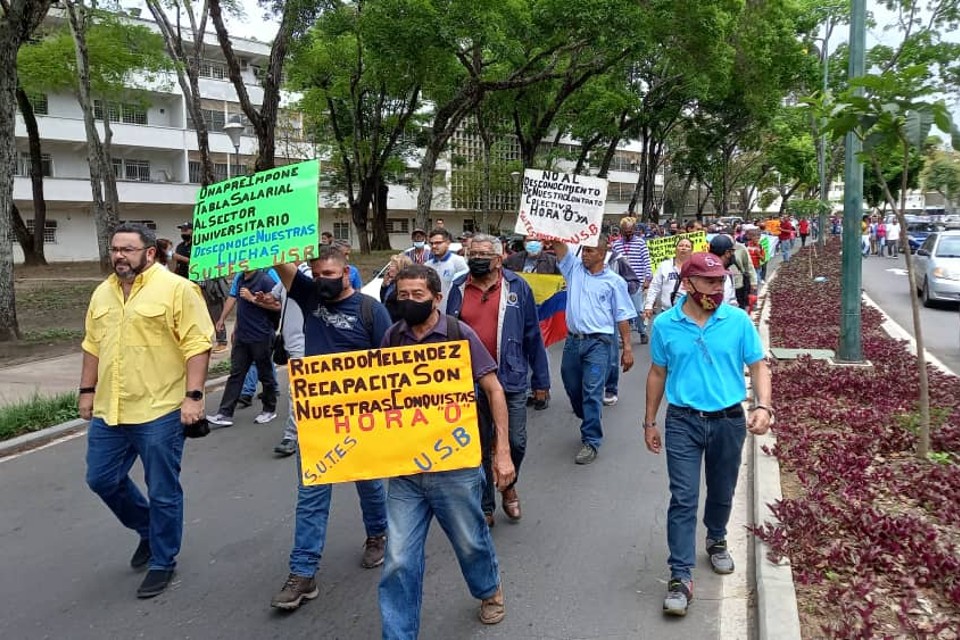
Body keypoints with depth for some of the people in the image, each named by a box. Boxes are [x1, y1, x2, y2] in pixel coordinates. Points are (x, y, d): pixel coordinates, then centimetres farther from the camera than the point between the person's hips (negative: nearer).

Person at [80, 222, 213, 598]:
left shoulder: (176, 289, -11)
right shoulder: (102, 293, 11)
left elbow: (197, 345, -14)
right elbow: (93, 345, 19)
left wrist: (193, 395, -19)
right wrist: (87, 390, 16)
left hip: (159, 411, -7)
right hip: (109, 411, 7)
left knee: (162, 492, 5)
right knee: (102, 480, 16)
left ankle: (163, 562, 24)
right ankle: (148, 530, 40)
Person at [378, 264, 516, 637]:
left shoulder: (459, 334, -8)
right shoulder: (391, 338, 1)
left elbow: (494, 390, -5)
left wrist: (502, 451, -9)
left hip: (455, 464, -2)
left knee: (471, 542, 18)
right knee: (399, 561, 3)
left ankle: (489, 590, 50)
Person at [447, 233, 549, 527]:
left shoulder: (517, 286, -4)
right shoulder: (459, 289, 2)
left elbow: (532, 335, -1)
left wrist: (541, 379, 0)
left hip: (511, 380, -1)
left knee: (516, 443, 4)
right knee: (479, 448, 12)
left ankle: (508, 486, 36)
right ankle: (485, 507, 29)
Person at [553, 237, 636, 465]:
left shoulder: (614, 281, 0)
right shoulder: (574, 269, 10)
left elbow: (622, 317, 1)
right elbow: (559, 246, 1)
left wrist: (627, 348, -3)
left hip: (598, 343, -5)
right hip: (573, 340, 5)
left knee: (592, 392, -6)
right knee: (572, 387, 15)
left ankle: (591, 441, 2)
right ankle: (590, 422, 39)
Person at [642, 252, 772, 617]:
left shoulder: (738, 320, -6)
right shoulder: (665, 324, -5)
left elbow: (758, 367, 0)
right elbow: (658, 374, 5)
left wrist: (763, 407, -17)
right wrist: (650, 422, 8)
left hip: (729, 421, 1)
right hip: (683, 422, -1)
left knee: (722, 493, 19)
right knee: (683, 498, -4)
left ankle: (716, 541, 46)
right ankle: (681, 576, 3)